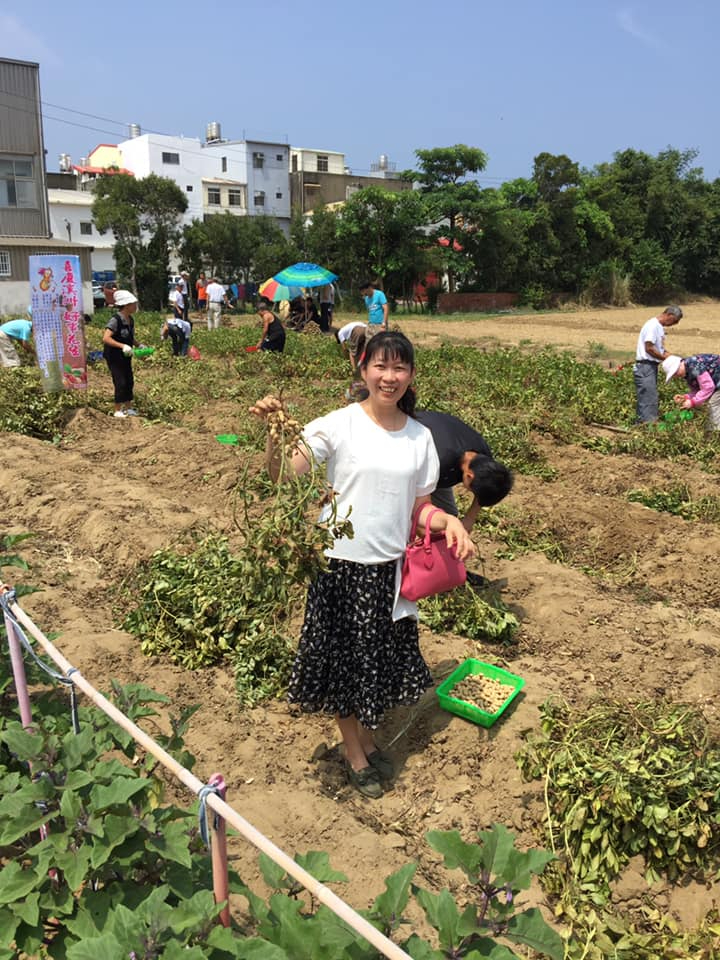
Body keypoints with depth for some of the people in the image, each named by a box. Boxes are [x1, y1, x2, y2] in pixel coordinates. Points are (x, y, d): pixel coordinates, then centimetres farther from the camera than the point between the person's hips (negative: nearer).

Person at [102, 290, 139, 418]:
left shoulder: (130, 320, 4)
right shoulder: (115, 320, -21)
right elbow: (106, 338, -30)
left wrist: (139, 345, 1)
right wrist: (122, 346, -37)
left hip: (125, 356, 8)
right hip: (114, 357, -8)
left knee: (129, 382, 11)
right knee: (120, 382, -6)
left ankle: (128, 408, 23)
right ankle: (118, 410, 5)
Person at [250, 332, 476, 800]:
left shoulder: (420, 437, 0)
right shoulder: (340, 424, -13)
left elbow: (419, 506, 6)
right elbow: (283, 474, -22)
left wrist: (449, 522, -12)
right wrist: (275, 430, -38)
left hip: (389, 567, 4)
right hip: (342, 564, -4)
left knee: (381, 657, 19)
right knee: (343, 656, 12)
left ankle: (369, 737, 44)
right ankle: (355, 753, 35)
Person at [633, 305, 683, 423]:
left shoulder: (659, 327, 15)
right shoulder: (653, 325, -14)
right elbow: (649, 348, -19)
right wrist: (667, 358, -11)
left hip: (652, 366, 10)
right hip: (645, 366, -10)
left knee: (653, 400, 13)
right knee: (648, 400, -10)